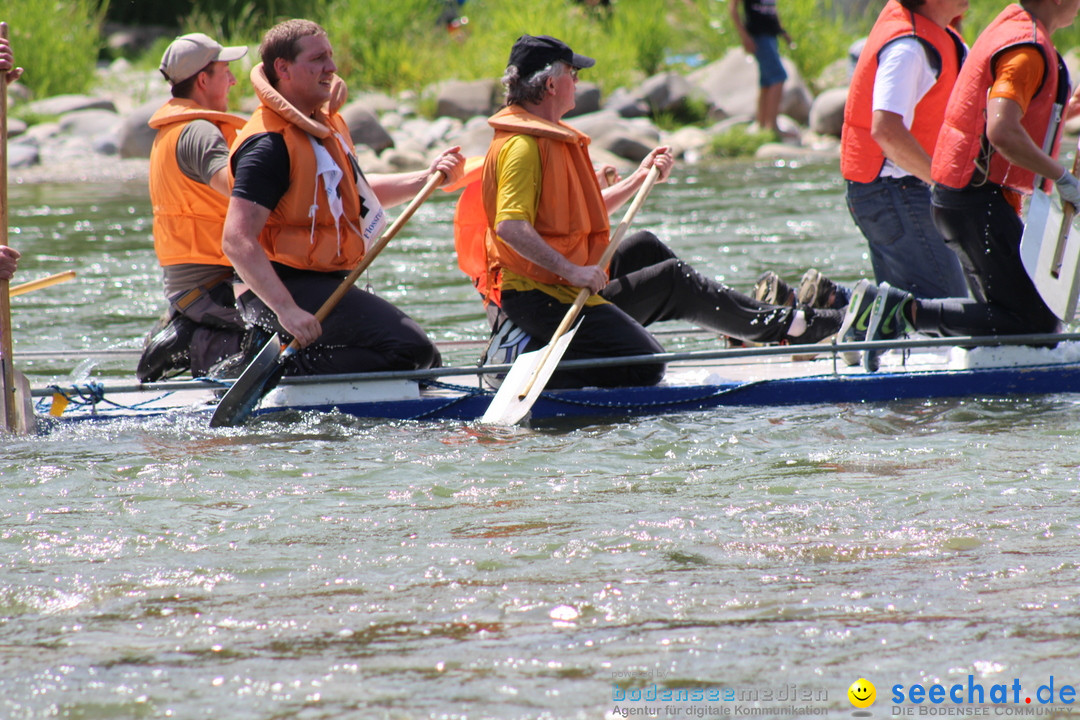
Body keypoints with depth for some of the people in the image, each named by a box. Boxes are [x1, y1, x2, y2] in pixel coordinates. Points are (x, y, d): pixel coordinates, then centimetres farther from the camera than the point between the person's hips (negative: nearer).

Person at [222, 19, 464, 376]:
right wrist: (286, 309, -35)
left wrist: (426, 178, 17)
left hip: (326, 285, 10)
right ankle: (287, 371, -16)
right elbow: (237, 240, -26)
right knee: (411, 350, -23)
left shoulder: (327, 124, 14)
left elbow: (356, 194, 32)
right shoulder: (269, 144, -18)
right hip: (289, 289, -10)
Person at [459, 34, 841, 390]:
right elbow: (510, 226, -31)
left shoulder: (551, 138, 17)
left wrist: (640, 177, 22)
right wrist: (572, 270, -33)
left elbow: (582, 214, 24)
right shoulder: (521, 146, -19)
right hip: (539, 296, -11)